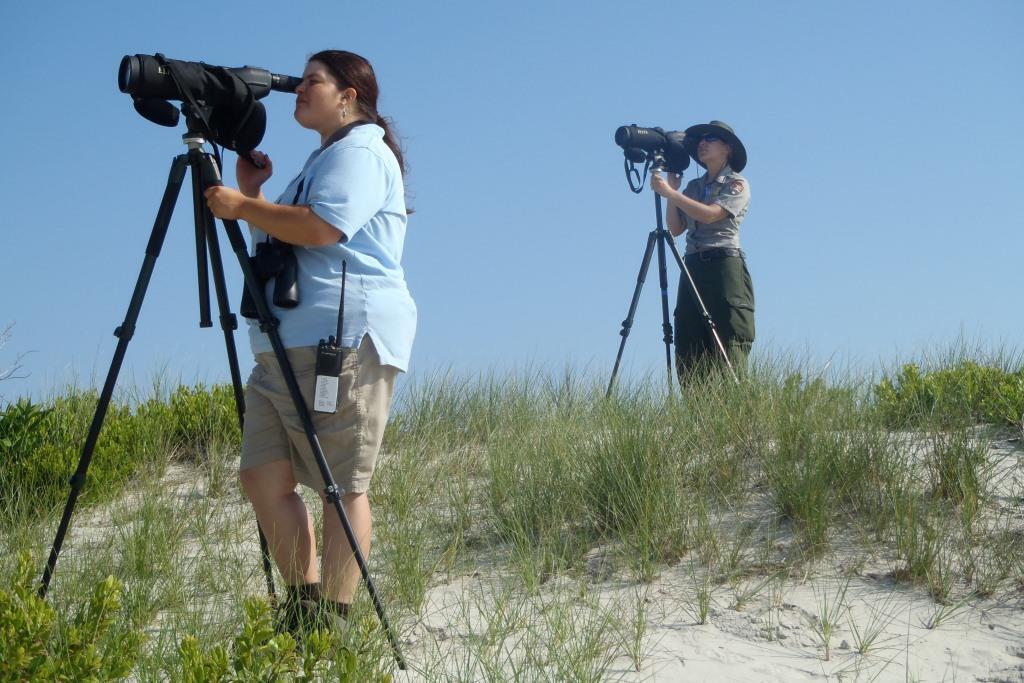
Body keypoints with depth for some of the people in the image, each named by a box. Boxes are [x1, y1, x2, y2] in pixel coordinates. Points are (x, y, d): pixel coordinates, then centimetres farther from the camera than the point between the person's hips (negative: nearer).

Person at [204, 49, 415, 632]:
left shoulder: (362, 153, -4)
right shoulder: (324, 159, 28)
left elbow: (320, 229, -19)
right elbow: (281, 239, 33)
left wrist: (243, 207, -8)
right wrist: (253, 193, 19)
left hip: (347, 339, -10)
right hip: (287, 344, 10)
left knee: (344, 485, -7)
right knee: (263, 475, 2)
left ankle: (332, 620, -5)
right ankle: (303, 605, 9)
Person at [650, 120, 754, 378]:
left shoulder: (737, 184, 5)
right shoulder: (693, 187, 22)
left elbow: (710, 214, -12)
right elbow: (676, 228, 12)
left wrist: (669, 192, -13)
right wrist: (673, 190, 7)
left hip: (726, 267, -6)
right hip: (692, 268, 6)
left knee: (727, 352, -11)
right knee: (688, 354, -2)